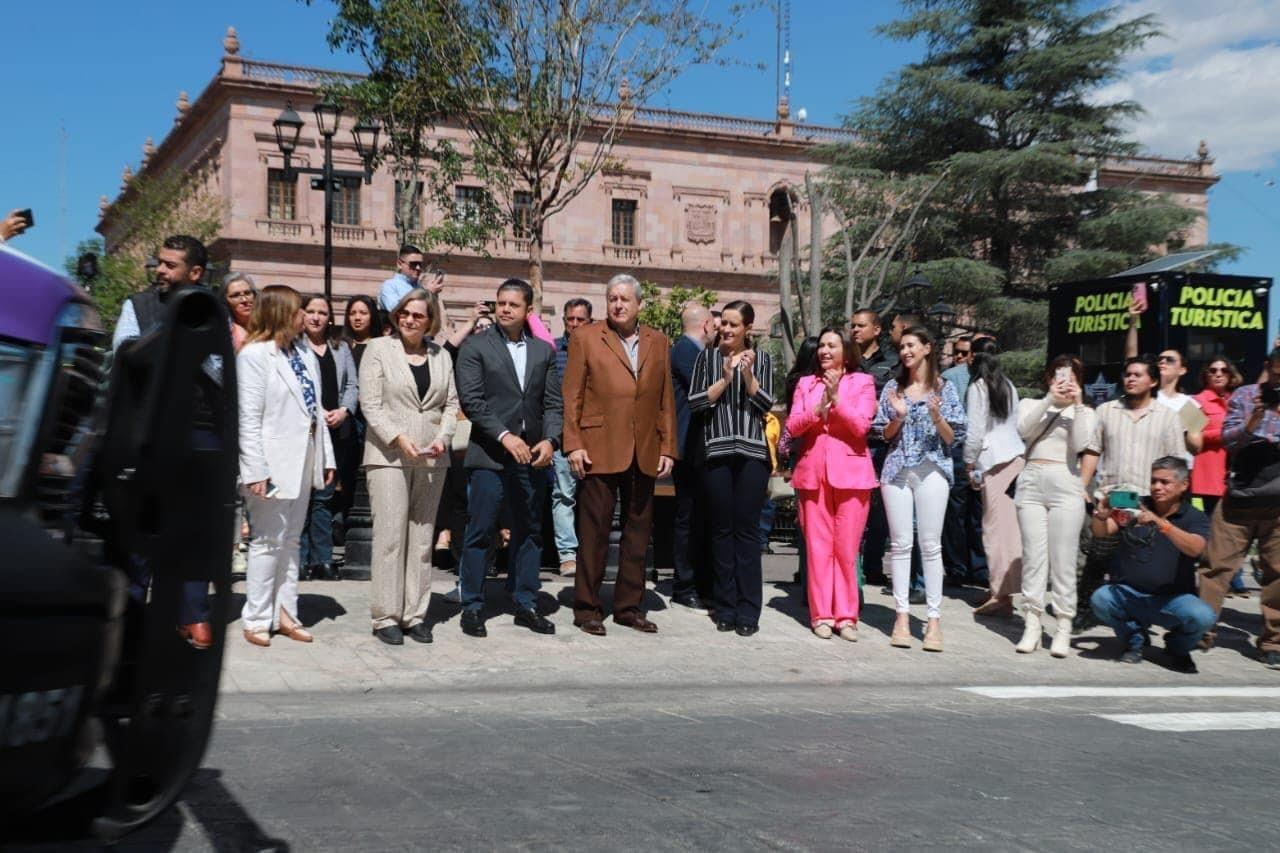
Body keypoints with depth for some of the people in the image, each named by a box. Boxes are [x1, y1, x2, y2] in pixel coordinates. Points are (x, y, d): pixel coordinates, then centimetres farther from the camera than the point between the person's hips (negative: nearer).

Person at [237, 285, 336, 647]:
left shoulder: (305, 354, 12)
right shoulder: (254, 355, -10)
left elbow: (315, 409, 11)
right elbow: (249, 418, -15)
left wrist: (326, 457, 6)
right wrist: (255, 470, -19)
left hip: (303, 460, 7)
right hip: (275, 461, -7)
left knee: (291, 539, 13)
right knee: (268, 541, 0)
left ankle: (285, 614, 20)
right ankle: (256, 619, 10)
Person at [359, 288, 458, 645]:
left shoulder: (441, 355, 12)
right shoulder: (378, 349, 2)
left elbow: (451, 403, 12)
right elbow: (370, 404, -4)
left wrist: (443, 438, -5)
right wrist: (399, 439, -15)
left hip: (431, 458, 4)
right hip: (388, 455, -4)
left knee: (422, 537, 6)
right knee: (390, 535, -6)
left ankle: (415, 614, 12)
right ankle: (386, 616, 1)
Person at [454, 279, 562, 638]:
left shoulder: (543, 351, 12)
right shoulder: (475, 347, 0)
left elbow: (553, 403, 9)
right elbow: (471, 401, -9)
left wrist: (550, 439, -8)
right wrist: (505, 436, -18)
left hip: (532, 457, 4)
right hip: (489, 456, -4)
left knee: (530, 533, 10)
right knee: (479, 534, -1)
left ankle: (526, 605, 20)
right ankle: (472, 608, 7)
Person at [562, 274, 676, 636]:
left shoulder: (658, 342, 13)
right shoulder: (585, 338, 3)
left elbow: (666, 400, 12)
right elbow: (571, 396, 0)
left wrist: (667, 448, 5)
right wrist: (573, 444, -8)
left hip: (644, 453, 4)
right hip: (600, 451, -4)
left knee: (638, 531, 9)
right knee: (594, 531, 0)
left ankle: (629, 606, 18)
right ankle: (587, 608, 9)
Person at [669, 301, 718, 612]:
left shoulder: (688, 350, 17)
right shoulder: (686, 351, -12)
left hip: (696, 449, 10)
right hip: (690, 447, -10)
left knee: (701, 517, 13)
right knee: (689, 518, -4)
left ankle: (703, 585, 19)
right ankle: (685, 589, 3)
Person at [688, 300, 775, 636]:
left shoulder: (761, 359, 9)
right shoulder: (707, 357, 9)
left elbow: (765, 405, 2)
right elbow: (695, 402, 1)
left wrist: (749, 376, -12)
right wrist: (725, 378, -9)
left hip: (752, 452, 0)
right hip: (717, 452, 1)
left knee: (747, 529, -2)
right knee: (721, 529, 3)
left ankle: (748, 611, 1)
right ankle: (726, 608, 10)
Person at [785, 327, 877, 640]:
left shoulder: (862, 382, 6)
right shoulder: (806, 384, 15)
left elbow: (862, 426, -6)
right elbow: (792, 427, 4)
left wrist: (837, 400, -16)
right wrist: (818, 409, -12)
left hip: (850, 472, -2)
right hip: (812, 473, 2)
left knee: (847, 547, -2)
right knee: (817, 545, 1)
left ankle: (846, 615, 5)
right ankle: (821, 614, 6)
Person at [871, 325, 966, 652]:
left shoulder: (944, 388, 4)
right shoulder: (893, 387, 11)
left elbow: (952, 437, 2)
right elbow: (884, 435, 11)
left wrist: (937, 416, -15)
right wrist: (898, 417, -8)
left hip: (932, 469, -2)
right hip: (897, 469, 2)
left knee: (930, 544, -3)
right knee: (900, 543, 1)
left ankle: (934, 618, 0)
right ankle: (902, 615, 5)